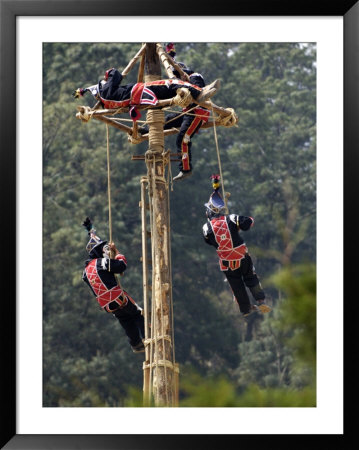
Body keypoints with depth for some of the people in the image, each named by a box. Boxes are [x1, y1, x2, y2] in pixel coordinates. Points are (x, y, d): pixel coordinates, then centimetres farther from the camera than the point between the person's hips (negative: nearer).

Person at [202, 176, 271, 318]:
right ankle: (261, 302, 9)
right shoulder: (232, 219, -17)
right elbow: (249, 222, -12)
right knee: (251, 280, 18)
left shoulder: (207, 227, -13)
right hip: (243, 258, -1)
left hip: (226, 262, 1)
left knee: (237, 286, 16)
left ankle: (246, 309, 27)